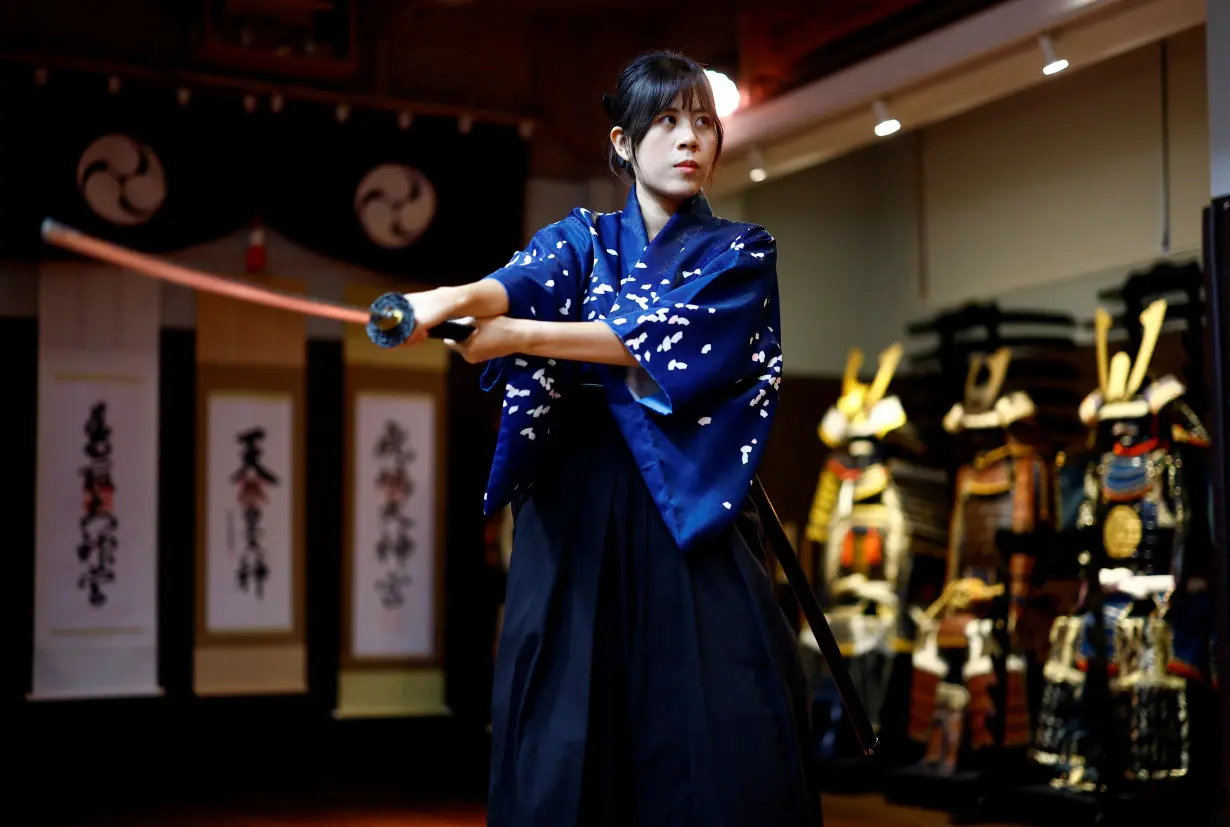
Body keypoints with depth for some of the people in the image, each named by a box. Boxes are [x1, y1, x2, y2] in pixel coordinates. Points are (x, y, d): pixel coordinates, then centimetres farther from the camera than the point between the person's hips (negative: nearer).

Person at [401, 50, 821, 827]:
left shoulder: (742, 252, 8)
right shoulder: (581, 238, 13)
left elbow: (674, 338, -11)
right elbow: (522, 280, -10)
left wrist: (520, 337, -20)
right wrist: (455, 298, -34)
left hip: (690, 512, -1)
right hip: (575, 511, 1)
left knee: (725, 734, -7)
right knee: (565, 740, -3)